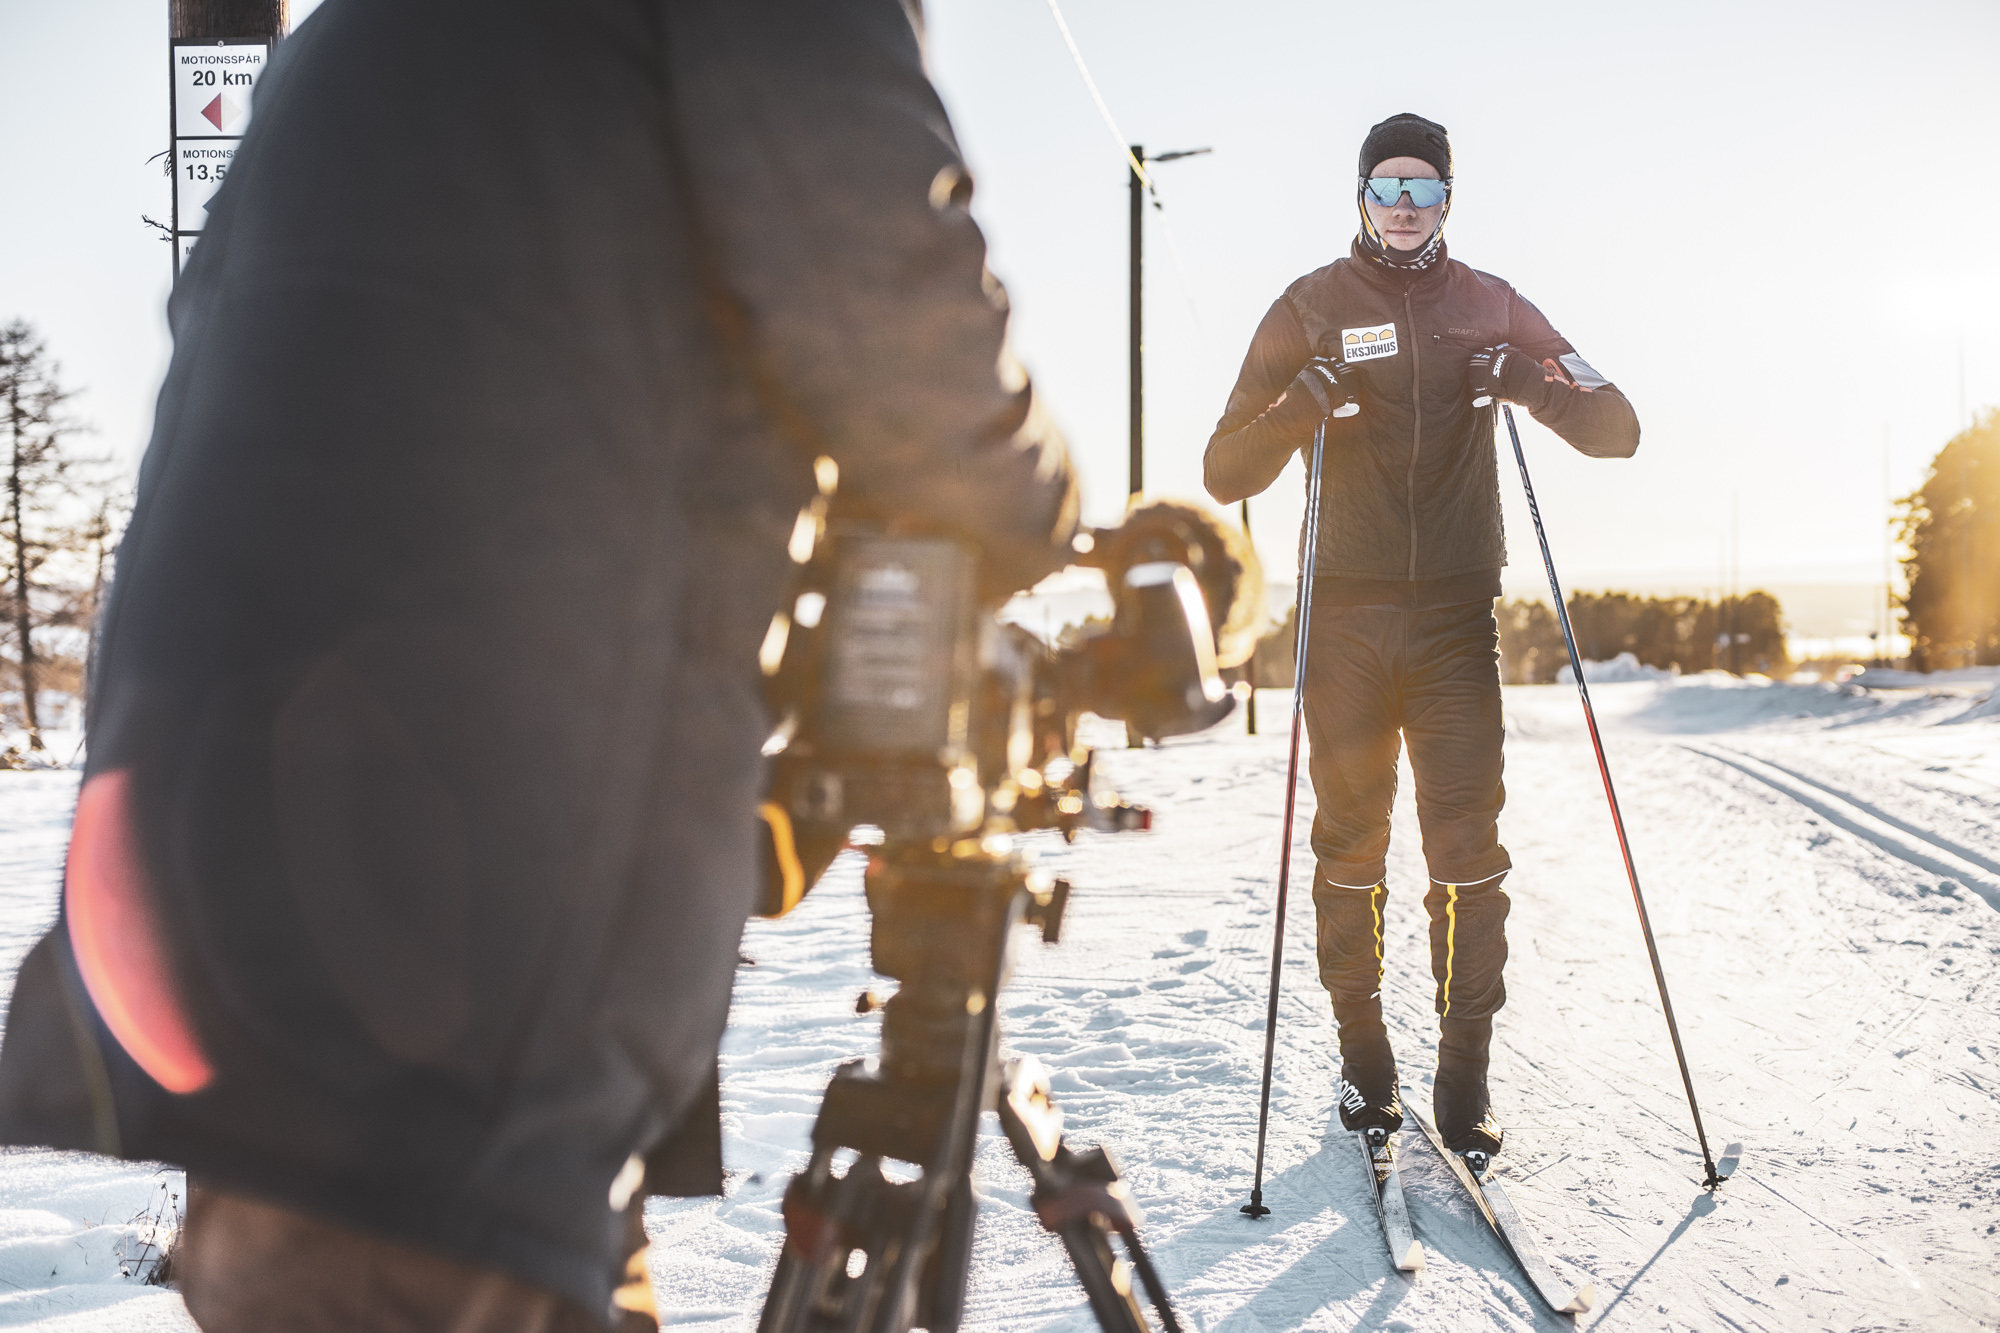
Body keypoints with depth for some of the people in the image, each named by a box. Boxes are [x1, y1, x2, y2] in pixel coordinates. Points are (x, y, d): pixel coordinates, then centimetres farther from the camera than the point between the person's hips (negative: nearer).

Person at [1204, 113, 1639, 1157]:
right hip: (1346, 612, 0)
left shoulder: (1491, 309, 10)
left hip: (1457, 612, 1)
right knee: (1351, 840, 4)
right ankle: (1362, 1055, 17)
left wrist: (1543, 384, -15)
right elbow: (1226, 475, 2)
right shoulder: (1309, 309, 7)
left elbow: (1616, 433, 7)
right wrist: (1297, 409, -19)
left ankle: (1464, 1076, 3)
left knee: (1467, 841, -5)